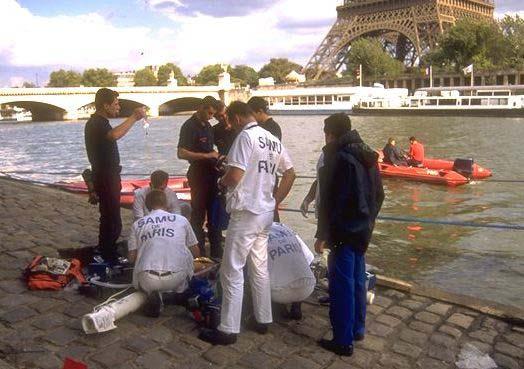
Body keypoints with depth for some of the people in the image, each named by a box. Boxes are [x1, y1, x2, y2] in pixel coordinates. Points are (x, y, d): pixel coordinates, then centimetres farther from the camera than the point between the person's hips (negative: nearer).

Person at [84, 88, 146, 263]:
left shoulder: (99, 122, 15)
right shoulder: (97, 123, -19)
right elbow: (115, 135, -42)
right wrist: (134, 117, -32)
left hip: (108, 177, 11)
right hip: (105, 178, -11)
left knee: (109, 218, 19)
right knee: (112, 222, -8)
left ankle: (105, 252, 31)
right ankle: (109, 258, -2)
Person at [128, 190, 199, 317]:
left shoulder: (138, 224, 15)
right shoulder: (181, 220, 14)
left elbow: (132, 257, 16)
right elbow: (195, 253, 20)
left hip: (147, 280, 0)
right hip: (176, 277, 0)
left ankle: (152, 294, 4)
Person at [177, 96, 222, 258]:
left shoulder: (207, 125, 14)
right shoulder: (189, 126, -12)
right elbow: (182, 153, -21)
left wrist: (216, 156, 9)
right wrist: (206, 155, -23)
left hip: (211, 173, 9)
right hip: (198, 175, -9)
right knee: (198, 214, -1)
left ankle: (216, 252, 24)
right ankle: (200, 254, 7)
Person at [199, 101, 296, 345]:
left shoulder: (245, 136, -14)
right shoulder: (273, 140, 10)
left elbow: (234, 176, -23)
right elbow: (290, 174, 16)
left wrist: (222, 182, -2)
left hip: (246, 213, -8)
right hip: (266, 213, 8)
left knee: (232, 272, -1)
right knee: (260, 268, 17)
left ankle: (228, 329, 5)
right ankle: (262, 320, 25)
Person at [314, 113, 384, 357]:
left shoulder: (339, 158, -17)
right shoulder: (367, 156, 10)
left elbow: (329, 200, -20)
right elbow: (379, 195, 15)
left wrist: (322, 234, -15)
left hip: (343, 231, -9)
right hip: (362, 229, 9)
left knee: (342, 285, -2)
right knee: (357, 280, 18)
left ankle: (343, 341, 4)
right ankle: (357, 329, 30)